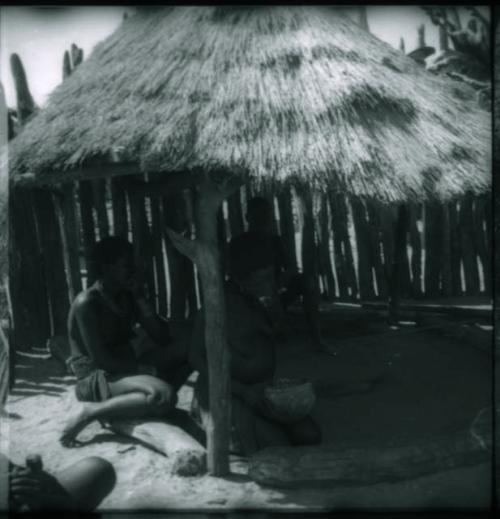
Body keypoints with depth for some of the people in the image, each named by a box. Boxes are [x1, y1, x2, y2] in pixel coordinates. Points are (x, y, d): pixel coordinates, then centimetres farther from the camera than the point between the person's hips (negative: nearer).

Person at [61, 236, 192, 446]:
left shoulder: (127, 296, 8)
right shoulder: (87, 302, -15)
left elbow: (161, 337, 2)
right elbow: (99, 358, -19)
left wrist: (139, 297, -5)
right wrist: (142, 368, -17)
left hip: (127, 368, 8)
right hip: (96, 378, -8)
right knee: (164, 396, -33)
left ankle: (155, 400, -10)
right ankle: (90, 411, -21)